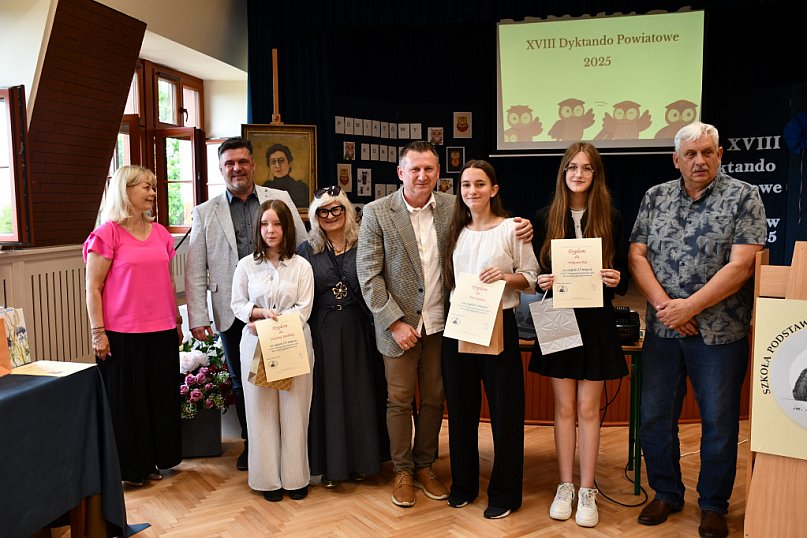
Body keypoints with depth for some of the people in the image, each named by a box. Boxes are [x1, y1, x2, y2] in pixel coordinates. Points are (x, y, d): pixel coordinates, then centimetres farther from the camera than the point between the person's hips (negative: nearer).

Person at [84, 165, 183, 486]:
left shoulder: (160, 233, 9)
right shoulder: (108, 233, -7)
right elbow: (93, 287, -7)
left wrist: (177, 321, 16)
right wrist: (98, 332, -11)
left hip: (161, 331, 5)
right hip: (123, 334, -5)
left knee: (161, 396, 12)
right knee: (126, 400, 7)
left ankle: (155, 460, 29)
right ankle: (130, 467, 23)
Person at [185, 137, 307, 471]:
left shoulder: (280, 200, 3)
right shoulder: (205, 213, 5)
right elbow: (195, 270, 3)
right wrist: (197, 317, -3)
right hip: (233, 314, 1)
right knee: (241, 381, 13)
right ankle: (250, 443, 30)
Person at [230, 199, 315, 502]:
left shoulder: (301, 266, 0)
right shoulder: (246, 265, 5)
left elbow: (303, 310, -5)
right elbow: (237, 305, 5)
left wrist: (267, 323, -13)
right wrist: (262, 312, -13)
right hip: (256, 345, 1)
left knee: (293, 410, 3)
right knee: (262, 410, 4)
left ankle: (295, 477, 16)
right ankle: (268, 478, 16)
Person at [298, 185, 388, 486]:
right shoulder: (307, 251, 3)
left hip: (358, 331, 0)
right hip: (322, 333, 0)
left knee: (360, 393, 8)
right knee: (326, 395, 6)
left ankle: (360, 460, 25)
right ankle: (329, 464, 20)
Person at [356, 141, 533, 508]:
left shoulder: (453, 207, -1)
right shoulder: (377, 213, -7)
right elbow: (368, 275, -8)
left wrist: (519, 230, -16)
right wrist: (395, 322, -14)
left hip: (440, 324, 2)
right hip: (398, 323, -2)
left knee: (434, 399, 14)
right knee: (399, 400, 10)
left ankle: (424, 466, 33)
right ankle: (402, 471, 29)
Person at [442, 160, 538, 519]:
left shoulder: (511, 228, -4)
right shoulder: (456, 230, 9)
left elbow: (530, 277, -2)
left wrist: (507, 277, -20)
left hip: (499, 326, -4)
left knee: (504, 409, 4)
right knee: (461, 406, 13)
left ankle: (504, 492, 20)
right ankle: (463, 483, 31)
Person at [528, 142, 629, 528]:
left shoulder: (611, 218, 0)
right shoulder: (546, 217, 2)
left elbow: (623, 277, 3)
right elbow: (535, 271, 6)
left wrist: (616, 280, -19)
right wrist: (542, 281, -15)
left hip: (596, 322, -1)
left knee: (588, 409, 5)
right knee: (564, 408, 8)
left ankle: (587, 491, 18)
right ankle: (565, 486, 22)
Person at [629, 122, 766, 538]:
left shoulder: (743, 197, -4)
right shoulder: (655, 197, 7)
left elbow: (740, 266, -13)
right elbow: (637, 255, 1)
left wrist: (688, 307, -16)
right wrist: (663, 304, -12)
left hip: (719, 332, -3)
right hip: (662, 330, 4)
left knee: (719, 422, 8)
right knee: (654, 417, 10)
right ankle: (666, 493, 30)